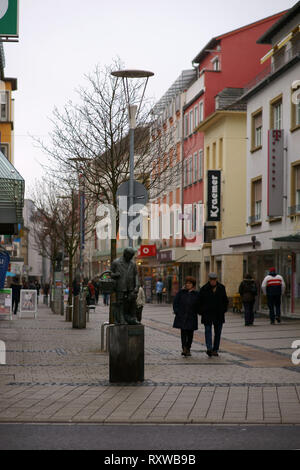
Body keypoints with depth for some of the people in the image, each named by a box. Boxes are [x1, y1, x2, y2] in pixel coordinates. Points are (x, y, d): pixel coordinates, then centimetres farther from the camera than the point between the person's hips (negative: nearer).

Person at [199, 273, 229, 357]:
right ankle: (209, 349, -23)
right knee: (208, 330, -13)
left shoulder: (221, 288, 5)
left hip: (219, 314, 3)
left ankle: (215, 349, 14)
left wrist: (224, 310, 6)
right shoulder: (204, 289, -2)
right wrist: (201, 312, -2)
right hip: (207, 313, -3)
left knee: (218, 331, 6)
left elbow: (225, 300, 13)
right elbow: (200, 301, 3)